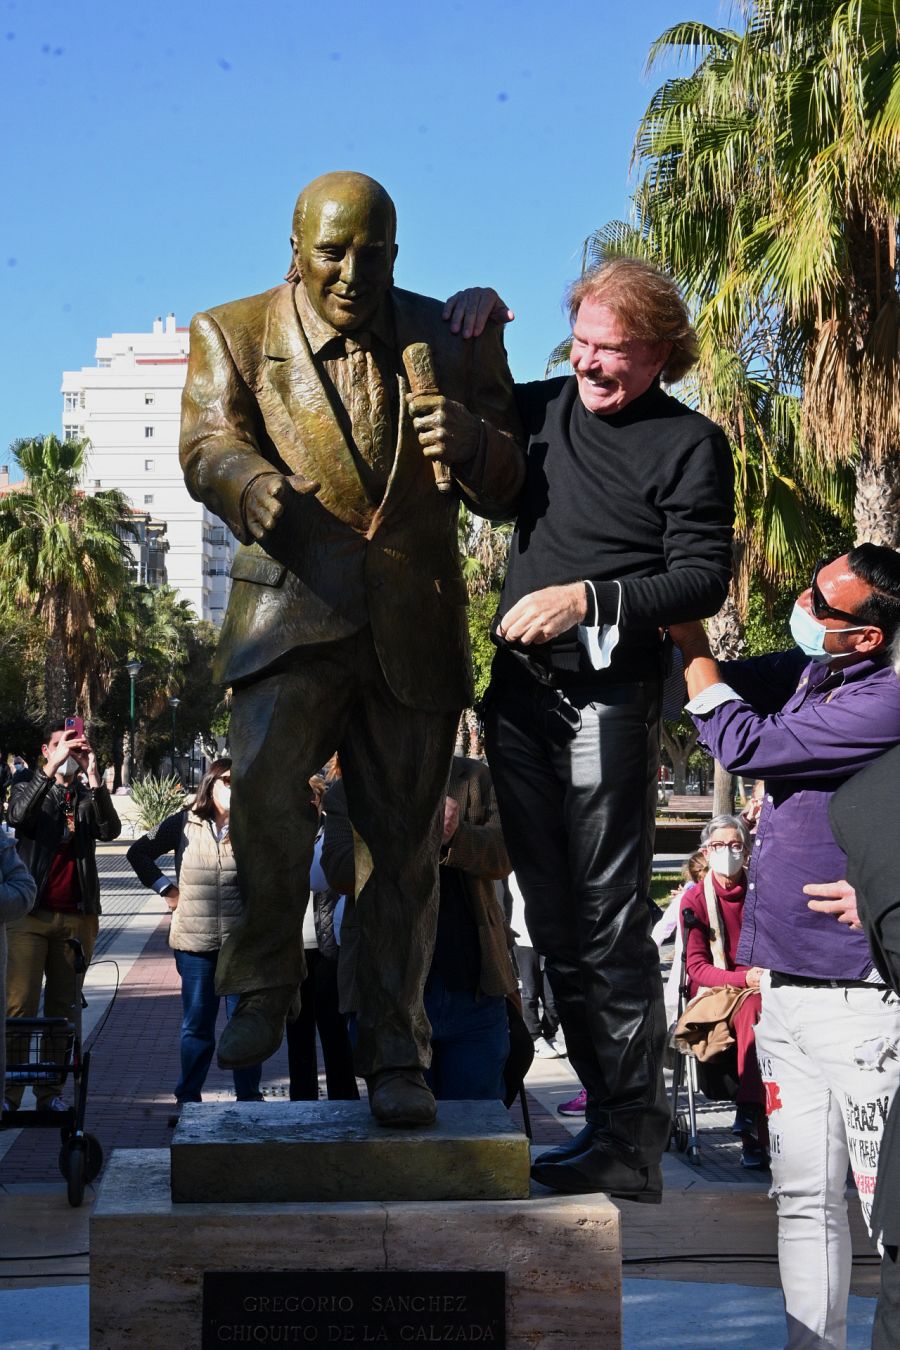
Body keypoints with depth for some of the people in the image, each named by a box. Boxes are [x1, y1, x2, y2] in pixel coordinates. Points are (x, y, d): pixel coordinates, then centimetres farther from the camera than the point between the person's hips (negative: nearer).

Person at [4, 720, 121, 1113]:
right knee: (19, 1006, -9)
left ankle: (50, 1092, 10)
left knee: (62, 1008, 5)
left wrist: (93, 777, -21)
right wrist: (51, 768, -26)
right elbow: (18, 816, -16)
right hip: (32, 914, -2)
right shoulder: (28, 785, 8)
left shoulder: (89, 797, 12)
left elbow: (110, 830, -9)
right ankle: (10, 1092, -7)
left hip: (77, 917, 3)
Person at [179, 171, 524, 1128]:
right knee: (265, 788, -25)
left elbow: (506, 492, 5)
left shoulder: (451, 340, 8)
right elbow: (207, 444, -9)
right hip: (291, 611, -1)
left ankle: (394, 1054, 17)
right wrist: (255, 484, -33)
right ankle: (264, 981, 0)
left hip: (415, 627, 2)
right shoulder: (232, 334, 6)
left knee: (404, 842, 4)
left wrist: (472, 444, -19)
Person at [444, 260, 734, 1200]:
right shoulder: (541, 409, 13)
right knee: (555, 925, 10)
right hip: (520, 696, 6)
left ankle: (631, 1149, 0)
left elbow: (703, 579, -7)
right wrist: (466, 332, 10)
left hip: (610, 698, -6)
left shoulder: (690, 444, -1)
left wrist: (588, 602, -17)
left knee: (610, 924, -7)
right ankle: (606, 1115, 19)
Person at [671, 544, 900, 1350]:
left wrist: (689, 631, -8)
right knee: (805, 1200, 12)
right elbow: (683, 684, 21)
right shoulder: (799, 672, 9)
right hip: (786, 990, 8)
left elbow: (742, 743, -17)